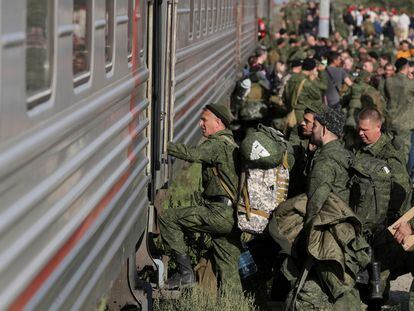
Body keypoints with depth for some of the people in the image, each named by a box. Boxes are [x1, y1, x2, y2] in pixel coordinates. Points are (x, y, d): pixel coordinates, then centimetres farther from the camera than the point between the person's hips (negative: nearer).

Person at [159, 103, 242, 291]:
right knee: (228, 271, 10)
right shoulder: (231, 143, 24)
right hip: (232, 217, 10)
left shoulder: (219, 143, -8)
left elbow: (192, 154, -25)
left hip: (220, 213, -10)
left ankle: (185, 272, -7)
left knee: (167, 218, -6)